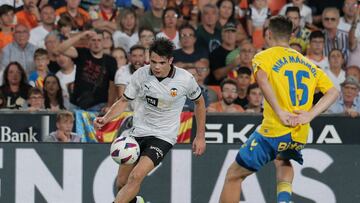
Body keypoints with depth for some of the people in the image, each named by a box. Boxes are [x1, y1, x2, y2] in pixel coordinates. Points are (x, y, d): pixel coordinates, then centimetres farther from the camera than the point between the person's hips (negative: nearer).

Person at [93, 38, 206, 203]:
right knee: (122, 182, 6)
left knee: (136, 177, -23)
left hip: (164, 136, -3)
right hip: (139, 132, 3)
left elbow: (199, 102, 5)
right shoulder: (141, 75, -11)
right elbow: (124, 101, 2)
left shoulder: (185, 79, -14)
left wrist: (200, 136, 5)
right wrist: (105, 118, -16)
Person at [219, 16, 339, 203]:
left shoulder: (264, 57, 4)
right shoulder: (308, 63, 20)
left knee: (234, 175, 10)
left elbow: (262, 78, -19)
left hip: (274, 130, -5)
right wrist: (310, 115, 2)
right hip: (300, 137, 5)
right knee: (282, 161, 37)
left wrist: (280, 112, -20)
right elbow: (333, 92, 12)